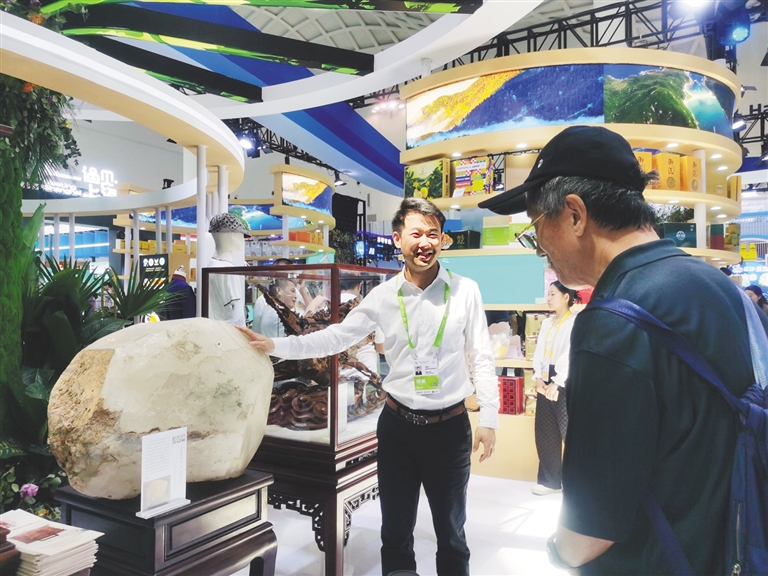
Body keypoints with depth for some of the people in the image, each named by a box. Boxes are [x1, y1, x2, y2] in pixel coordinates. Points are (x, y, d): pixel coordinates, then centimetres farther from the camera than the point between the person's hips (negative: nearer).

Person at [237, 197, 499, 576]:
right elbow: (335, 338, 2)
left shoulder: (465, 291, -6)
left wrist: (489, 419, -4)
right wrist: (274, 345, -3)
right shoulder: (383, 296, -2)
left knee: (451, 533, 17)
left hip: (450, 427, -1)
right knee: (395, 532, 17)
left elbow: (481, 359, -2)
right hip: (398, 425, 2)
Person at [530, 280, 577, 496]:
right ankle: (550, 480, 24)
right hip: (545, 383, 7)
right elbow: (539, 352, 10)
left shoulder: (575, 323, -7)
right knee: (545, 434, 12)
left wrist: (556, 383, -19)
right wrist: (538, 378, -4)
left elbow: (571, 356, -15)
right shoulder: (546, 323, 14)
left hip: (566, 384, -7)